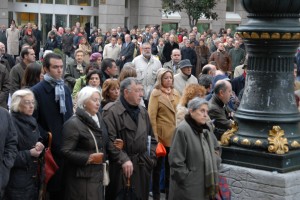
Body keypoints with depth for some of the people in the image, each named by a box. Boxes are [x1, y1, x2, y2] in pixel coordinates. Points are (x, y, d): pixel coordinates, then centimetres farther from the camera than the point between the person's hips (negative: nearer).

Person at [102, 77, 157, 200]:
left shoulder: (143, 112, 15)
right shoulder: (111, 112, -10)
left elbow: (151, 138, 21)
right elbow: (109, 141, -18)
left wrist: (151, 157, 9)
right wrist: (123, 159, -23)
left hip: (142, 168, 7)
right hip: (121, 169, -7)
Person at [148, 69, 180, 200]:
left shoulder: (175, 93, 10)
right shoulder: (155, 93, -7)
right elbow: (151, 116, -11)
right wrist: (155, 135, -16)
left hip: (174, 134, 5)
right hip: (162, 134, -5)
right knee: (158, 164, 6)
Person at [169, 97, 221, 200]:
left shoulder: (207, 127, 8)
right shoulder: (182, 130, -17)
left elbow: (216, 147, 24)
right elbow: (176, 161, -18)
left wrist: (215, 166, 11)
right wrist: (187, 179, -14)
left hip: (207, 183, 7)